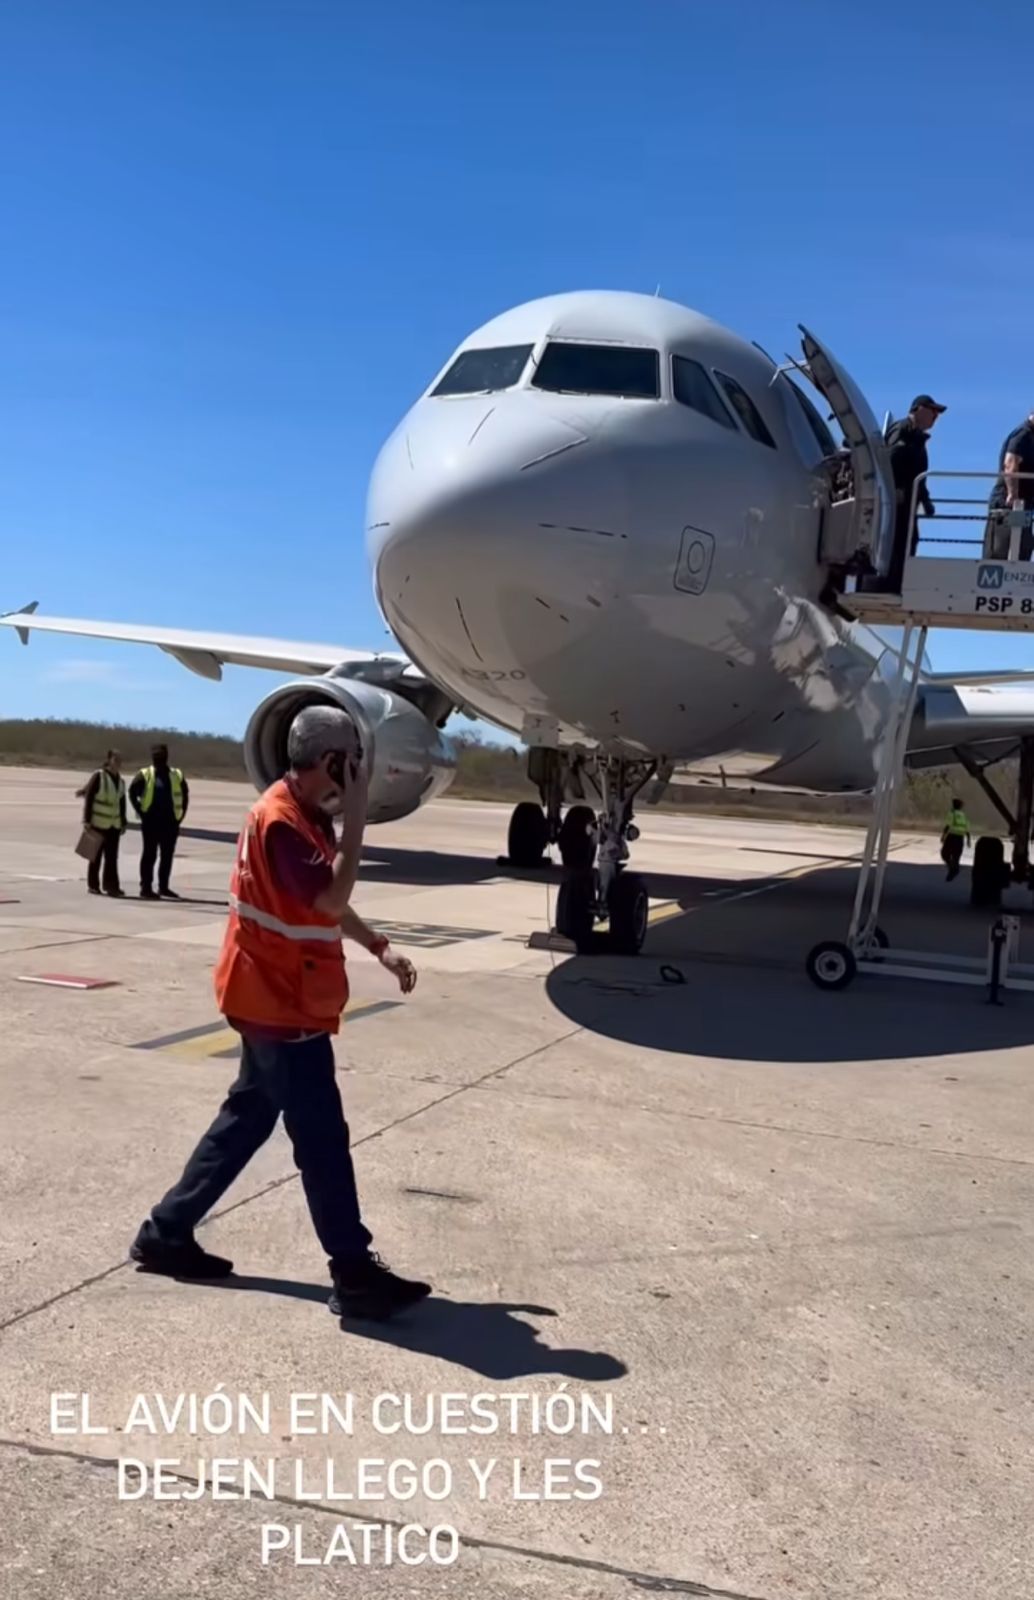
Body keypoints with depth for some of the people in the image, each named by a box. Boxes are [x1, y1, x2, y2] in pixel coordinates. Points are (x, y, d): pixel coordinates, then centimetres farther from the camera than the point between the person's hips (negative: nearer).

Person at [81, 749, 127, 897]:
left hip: (114, 824, 5)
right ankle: (93, 885, 15)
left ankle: (111, 885, 5)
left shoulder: (121, 780, 8)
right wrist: (87, 820, -14)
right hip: (98, 823, -5)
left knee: (112, 857, 2)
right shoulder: (99, 776, -10)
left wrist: (123, 822, 14)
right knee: (96, 855, 5)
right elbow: (88, 798, -11)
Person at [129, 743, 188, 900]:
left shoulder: (177, 776, 7)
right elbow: (133, 793, -4)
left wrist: (181, 815, 7)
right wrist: (141, 813, -6)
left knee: (167, 855, 9)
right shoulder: (145, 775, -3)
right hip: (151, 822, -4)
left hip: (170, 822, 4)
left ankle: (164, 886, 19)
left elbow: (185, 796, 15)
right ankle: (146, 888, 2)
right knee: (150, 854, -1)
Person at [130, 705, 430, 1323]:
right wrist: (356, 815, -27)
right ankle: (356, 1275, 2)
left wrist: (380, 948, 9)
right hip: (283, 1006, -10)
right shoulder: (282, 821, -21)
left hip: (282, 1001, 10)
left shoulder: (306, 817, 11)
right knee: (322, 1138, -5)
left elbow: (330, 903, 19)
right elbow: (331, 898, -29)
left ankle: (167, 1232, 27)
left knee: (247, 1118, 17)